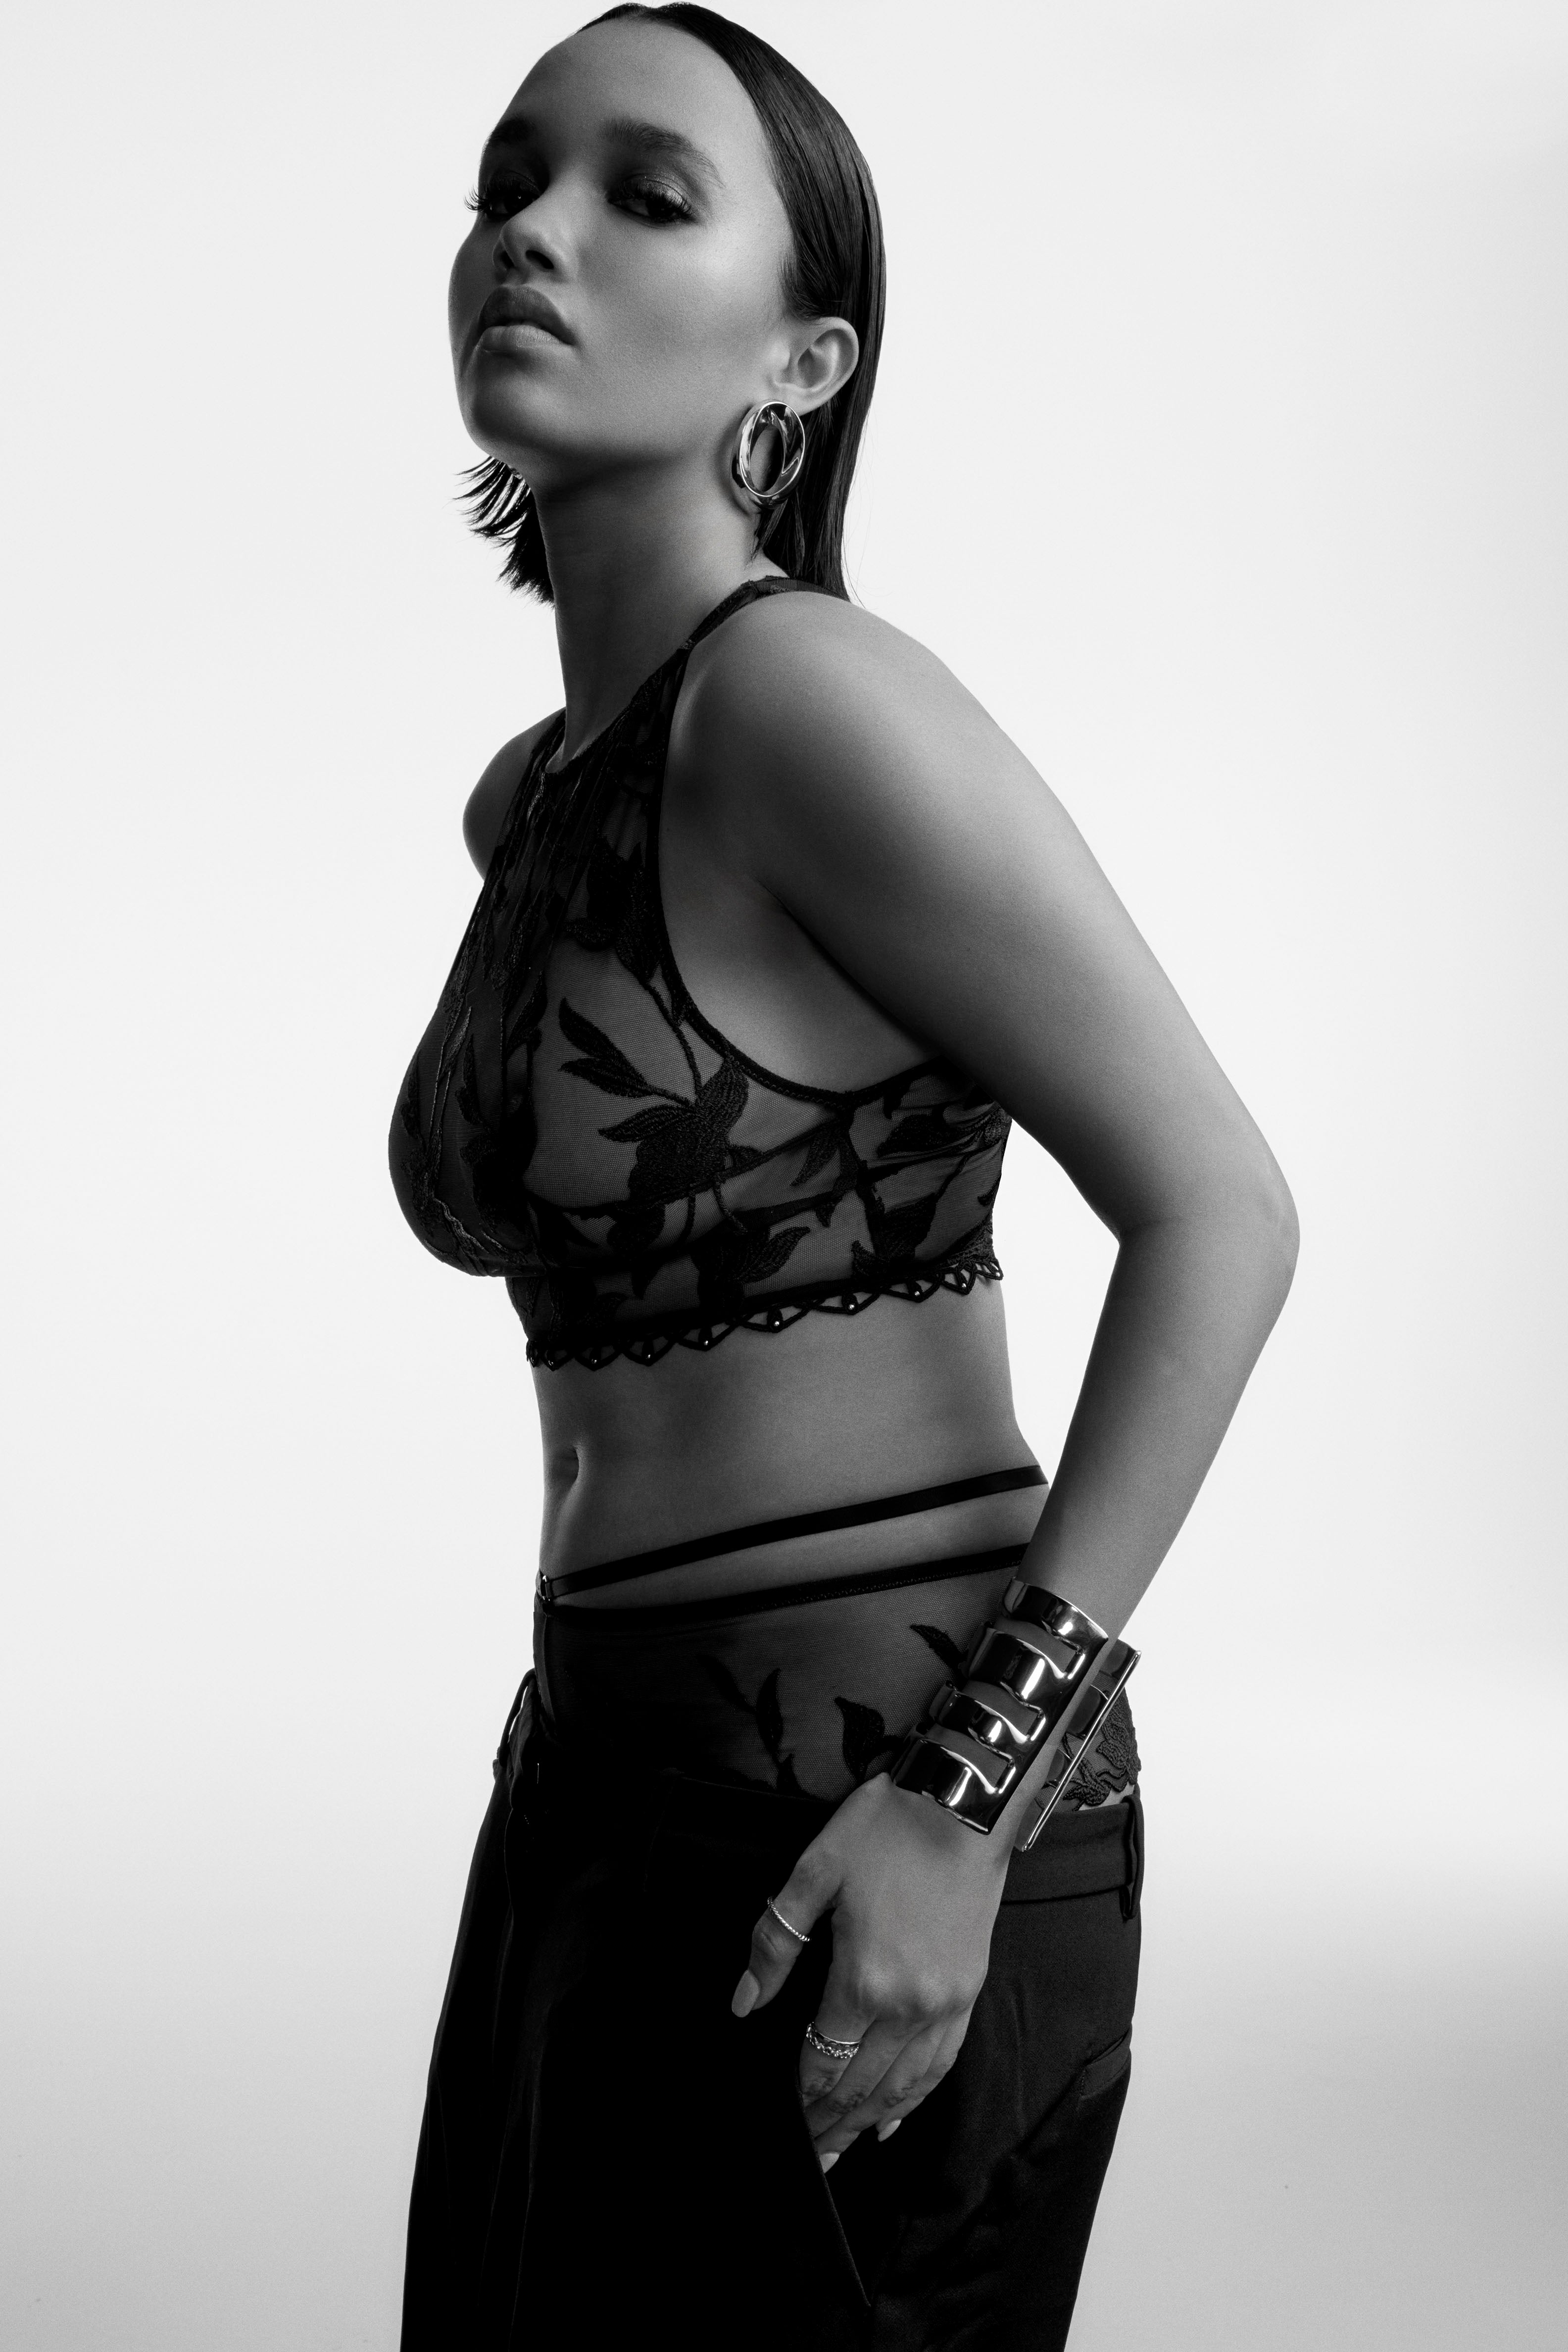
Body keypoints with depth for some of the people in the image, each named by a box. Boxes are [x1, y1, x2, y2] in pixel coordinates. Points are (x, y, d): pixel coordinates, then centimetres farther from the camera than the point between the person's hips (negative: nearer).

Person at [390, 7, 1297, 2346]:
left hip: (868, 1819, -8)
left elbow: (1223, 1215, -17)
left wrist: (967, 1794, -20)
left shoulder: (810, 689, -16)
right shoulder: (529, 795, 9)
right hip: (613, 1782, 8)